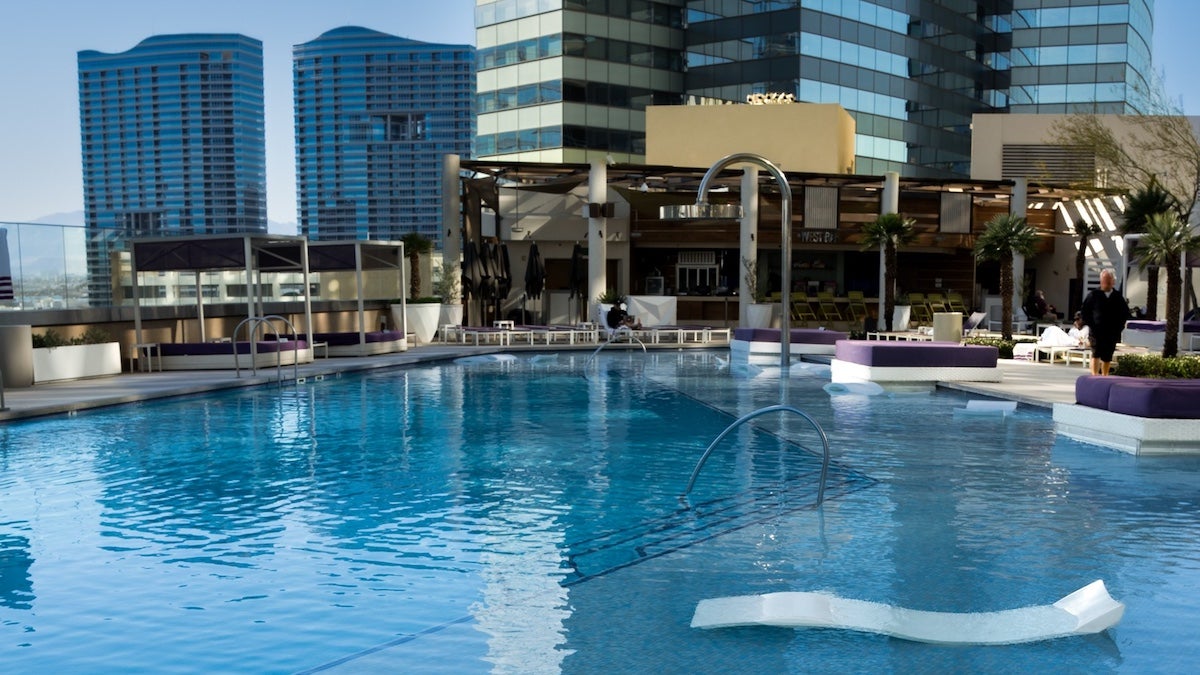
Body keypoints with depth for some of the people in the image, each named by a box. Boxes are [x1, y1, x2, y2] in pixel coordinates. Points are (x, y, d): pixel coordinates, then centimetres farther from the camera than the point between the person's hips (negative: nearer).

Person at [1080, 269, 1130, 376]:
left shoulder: (1118, 296, 8)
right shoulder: (1094, 294, 1)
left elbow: (1125, 312, 16)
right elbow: (1084, 310, 3)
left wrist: (1119, 326, 4)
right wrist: (1089, 324, -5)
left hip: (1112, 332, 3)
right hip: (1096, 331, -3)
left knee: (1107, 357, 8)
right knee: (1096, 354, -13)